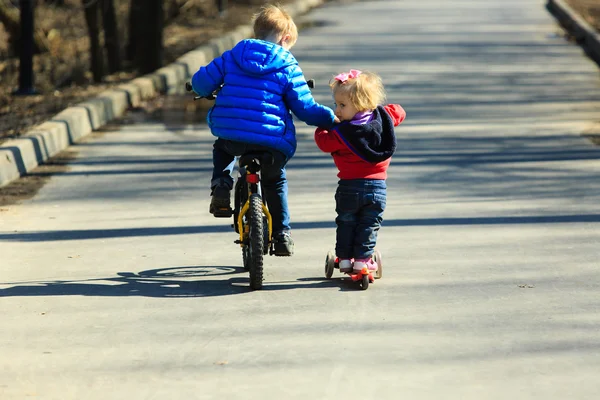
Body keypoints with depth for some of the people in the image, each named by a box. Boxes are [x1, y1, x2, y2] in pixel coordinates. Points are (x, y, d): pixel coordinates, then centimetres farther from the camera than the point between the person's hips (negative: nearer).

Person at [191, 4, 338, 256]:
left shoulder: (231, 57, 10)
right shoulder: (288, 67, 3)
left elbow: (201, 82, 11)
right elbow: (305, 108, -1)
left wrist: (204, 91, 34)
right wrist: (331, 118, 10)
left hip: (229, 136, 1)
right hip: (271, 141, -1)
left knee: (221, 150, 38)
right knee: (275, 181, 27)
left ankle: (221, 184, 11)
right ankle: (282, 235, 25)